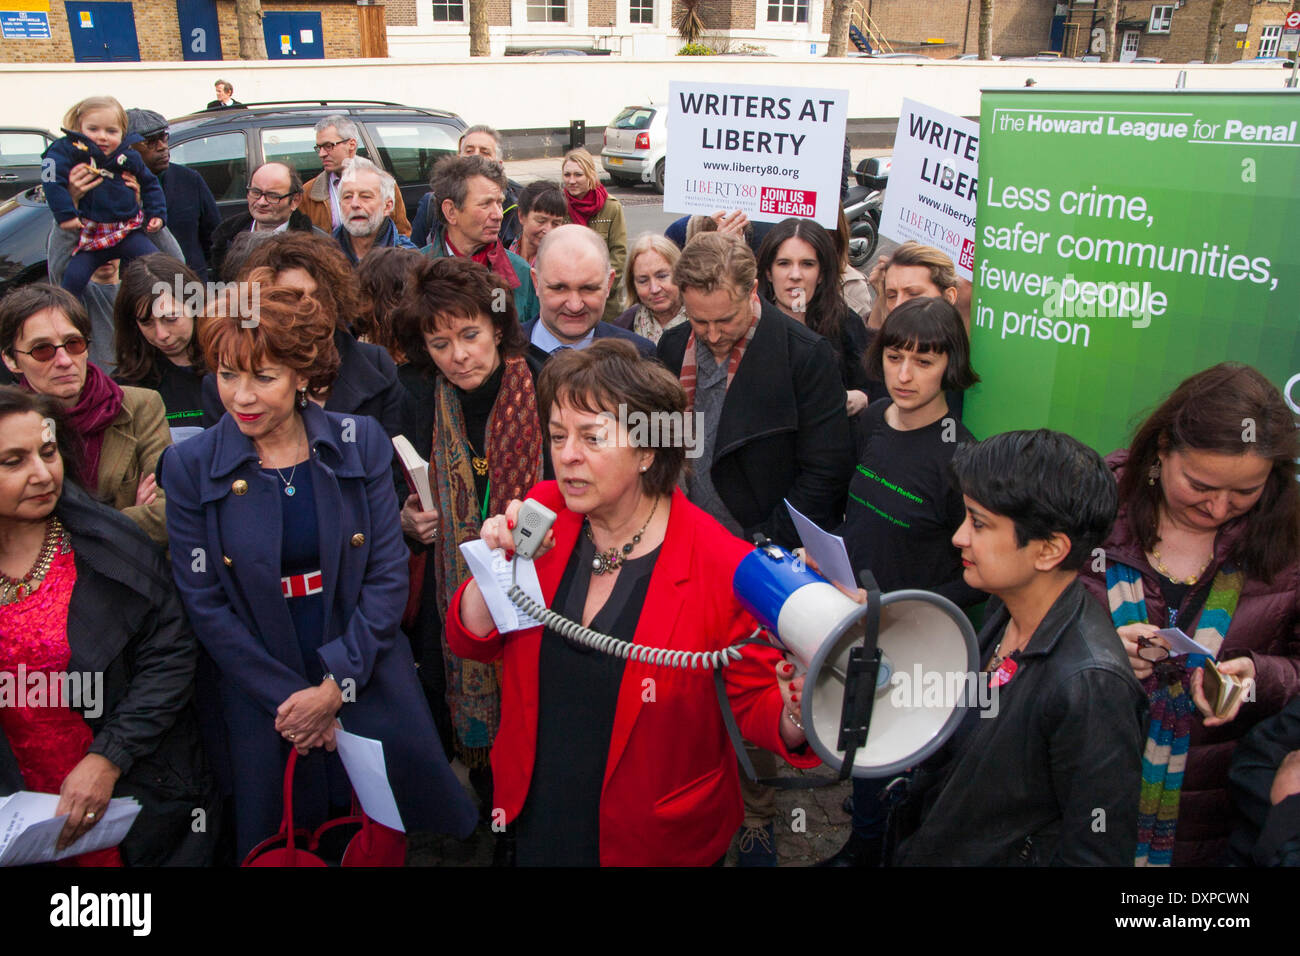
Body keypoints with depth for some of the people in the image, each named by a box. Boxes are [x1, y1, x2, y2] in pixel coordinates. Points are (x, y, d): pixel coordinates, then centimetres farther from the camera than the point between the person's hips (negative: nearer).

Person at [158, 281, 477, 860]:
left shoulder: (360, 443, -5)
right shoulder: (189, 467, -5)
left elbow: (389, 575, -6)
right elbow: (205, 604, -5)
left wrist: (335, 686, -12)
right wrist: (288, 696, -9)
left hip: (369, 677, 0)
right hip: (259, 695, 0)